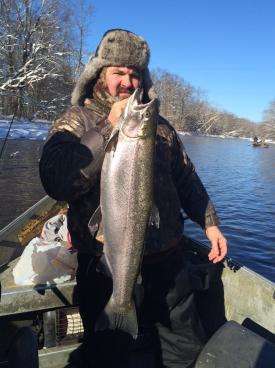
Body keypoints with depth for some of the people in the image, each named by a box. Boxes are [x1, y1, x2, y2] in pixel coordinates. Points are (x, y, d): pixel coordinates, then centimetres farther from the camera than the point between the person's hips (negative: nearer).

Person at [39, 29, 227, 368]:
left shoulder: (158, 124, 10)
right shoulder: (75, 122, -3)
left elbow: (186, 180, 17)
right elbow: (57, 183, -21)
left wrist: (209, 222, 12)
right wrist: (110, 127, -22)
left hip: (167, 263, 5)